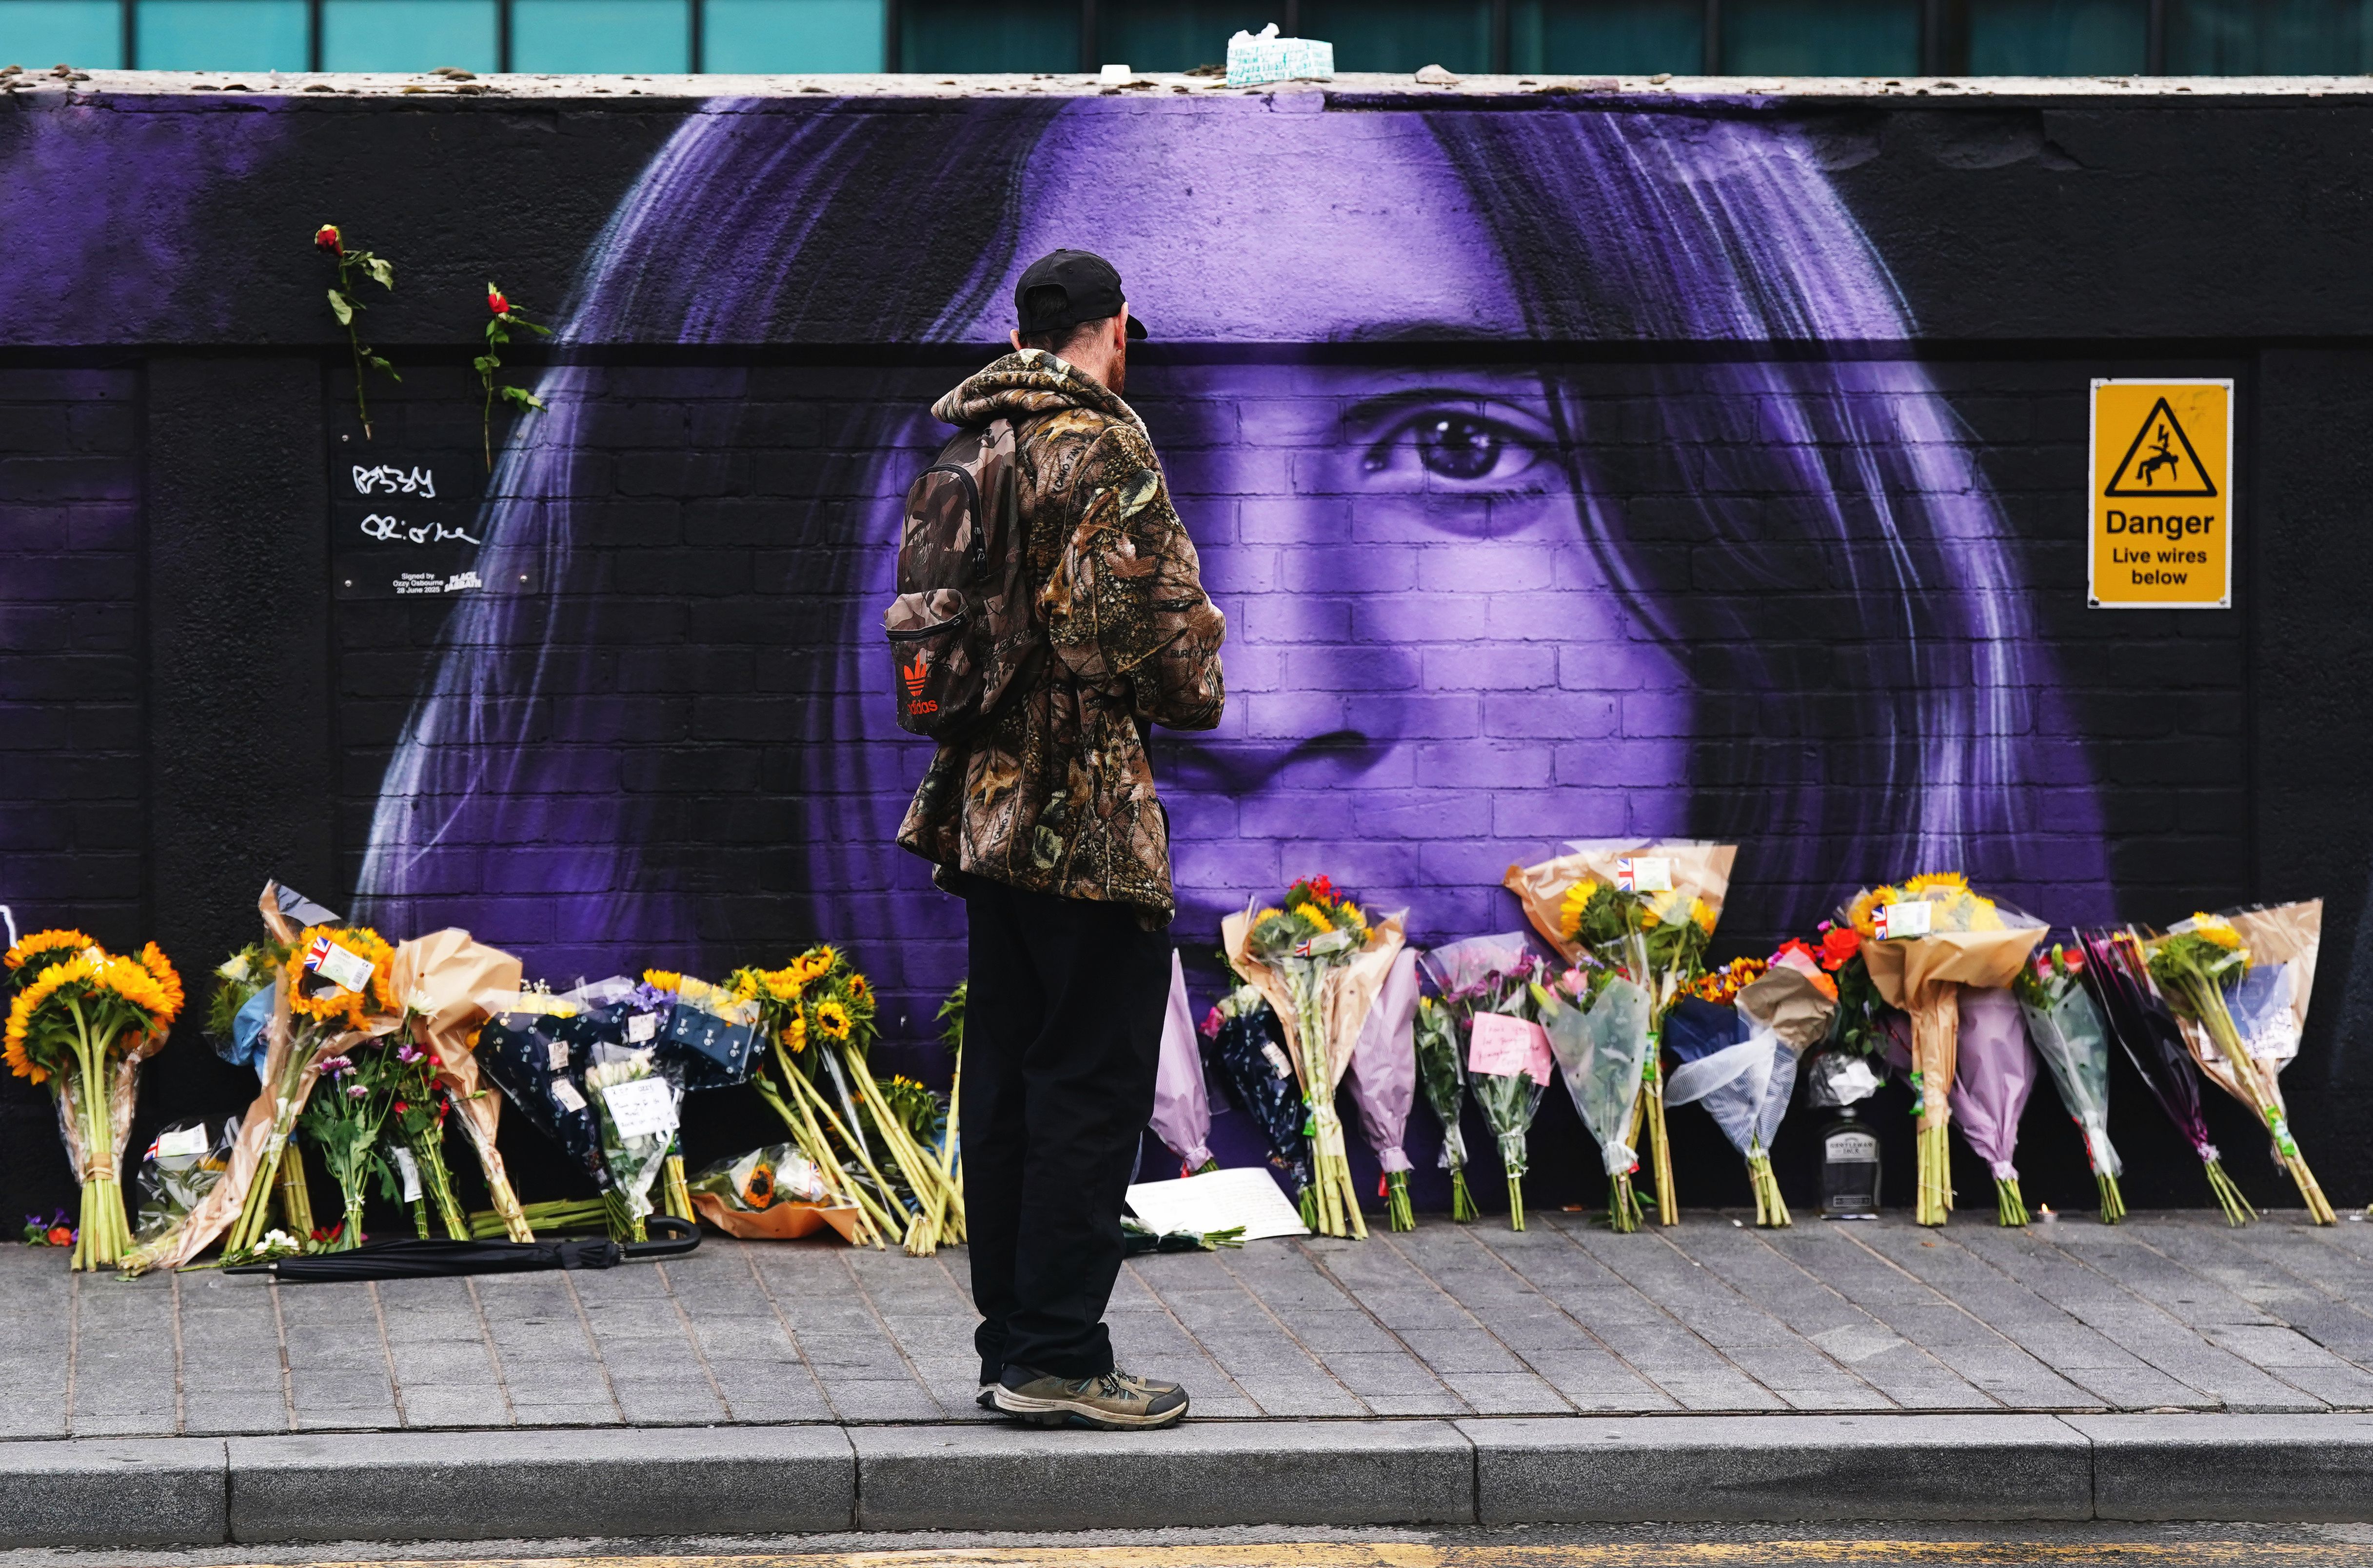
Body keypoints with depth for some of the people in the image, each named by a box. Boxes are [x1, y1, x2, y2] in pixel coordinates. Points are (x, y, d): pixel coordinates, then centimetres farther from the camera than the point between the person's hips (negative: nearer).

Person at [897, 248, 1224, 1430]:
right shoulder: (1104, 446, -12)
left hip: (991, 800, 9)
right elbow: (1158, 615, -17)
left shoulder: (976, 443, 13)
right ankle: (1057, 1355, -4)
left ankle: (1012, 1334, 18)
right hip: (1089, 806, -8)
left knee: (1008, 1075, 13)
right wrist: (1197, 688, 4)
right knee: (1093, 1080, -4)